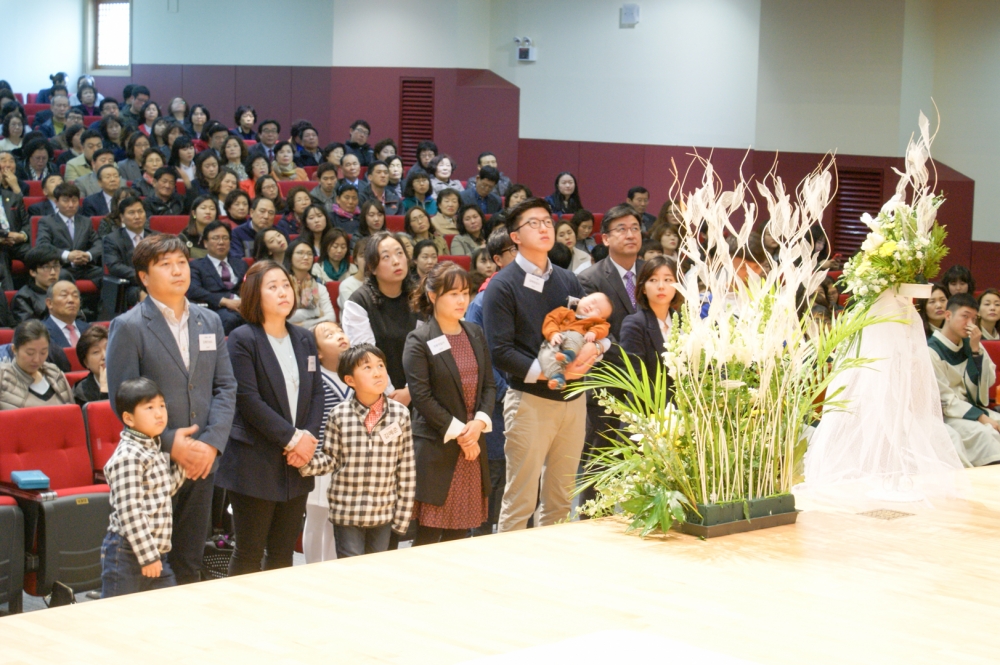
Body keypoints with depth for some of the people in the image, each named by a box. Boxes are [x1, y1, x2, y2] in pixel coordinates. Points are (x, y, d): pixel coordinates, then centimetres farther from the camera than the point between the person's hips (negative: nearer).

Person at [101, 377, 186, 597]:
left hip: (155, 553, 9)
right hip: (127, 553, -9)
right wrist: (147, 556, -20)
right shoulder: (127, 457, -17)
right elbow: (129, 512, -21)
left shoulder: (157, 449, 11)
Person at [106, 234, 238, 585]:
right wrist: (170, 444, -16)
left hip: (202, 461, 5)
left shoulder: (210, 322, 12)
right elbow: (121, 398, -9)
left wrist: (212, 441, -6)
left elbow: (226, 387, 9)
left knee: (190, 563, 11)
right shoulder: (128, 327, -5)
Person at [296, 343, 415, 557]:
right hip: (346, 513, -2)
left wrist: (402, 515, 1)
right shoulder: (339, 415, -7)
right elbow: (330, 459, 2)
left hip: (383, 514, 2)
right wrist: (306, 462, -19)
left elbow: (406, 470, 0)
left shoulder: (400, 414, -4)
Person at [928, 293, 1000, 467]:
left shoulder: (968, 345, 9)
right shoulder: (932, 351, -11)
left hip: (973, 408, 7)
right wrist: (982, 418, -22)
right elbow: (944, 400, -15)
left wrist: (976, 349, -8)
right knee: (985, 433, -30)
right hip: (946, 415, -7)